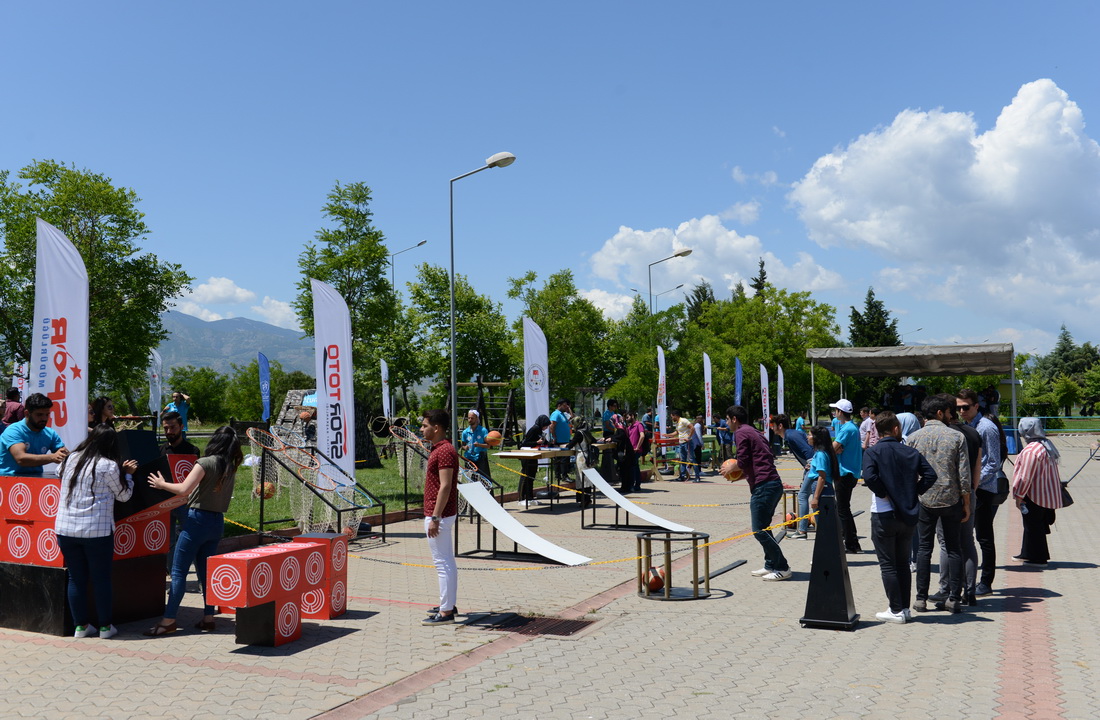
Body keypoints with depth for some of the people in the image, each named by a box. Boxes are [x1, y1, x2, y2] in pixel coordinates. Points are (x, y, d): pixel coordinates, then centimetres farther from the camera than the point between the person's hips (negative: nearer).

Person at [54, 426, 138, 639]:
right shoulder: (109, 466, -9)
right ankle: (105, 626, 13)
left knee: (76, 578, 12)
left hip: (65, 528, 5)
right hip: (96, 530, -5)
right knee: (101, 578, 6)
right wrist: (128, 474, 16)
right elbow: (123, 495, 0)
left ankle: (81, 625, 18)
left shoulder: (71, 459, 6)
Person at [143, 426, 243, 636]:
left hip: (198, 519, -7)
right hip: (217, 522, 7)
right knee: (205, 570, 14)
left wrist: (161, 484, -4)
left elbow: (184, 489, -19)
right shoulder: (231, 468, 8)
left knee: (178, 571, -2)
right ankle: (208, 617, 14)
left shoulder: (206, 462, -12)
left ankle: (168, 620, -2)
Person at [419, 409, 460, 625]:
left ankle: (445, 613, -2)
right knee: (447, 561, 16)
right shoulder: (439, 449, 15)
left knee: (443, 562, -6)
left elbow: (445, 486, -23)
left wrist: (435, 518, -24)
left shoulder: (444, 451, -18)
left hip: (439, 515, -11)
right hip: (437, 514, 11)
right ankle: (449, 605, 25)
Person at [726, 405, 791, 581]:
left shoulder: (741, 433, -6)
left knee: (759, 530, -5)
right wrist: (741, 473, 21)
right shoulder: (754, 432, 22)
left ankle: (782, 568, -2)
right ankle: (771, 565, 20)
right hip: (774, 483, 10)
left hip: (763, 486, -10)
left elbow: (743, 461, -13)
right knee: (763, 528, 17)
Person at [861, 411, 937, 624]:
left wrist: (884, 494, -9)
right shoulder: (911, 452, 3)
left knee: (887, 564, 4)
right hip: (908, 514, 4)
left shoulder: (873, 452, -8)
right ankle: (905, 608, 19)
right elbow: (930, 475, -4)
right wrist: (912, 493, 2)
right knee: (903, 562, 16)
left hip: (884, 515, -4)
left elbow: (869, 477, -24)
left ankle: (896, 610, 6)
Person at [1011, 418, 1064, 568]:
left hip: (1034, 496, -10)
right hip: (1047, 495, 10)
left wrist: (1019, 496, -14)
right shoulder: (1047, 445, 10)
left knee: (1033, 526, 0)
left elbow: (1026, 476, -21)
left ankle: (1038, 558, 7)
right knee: (1032, 525, 18)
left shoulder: (1030, 450, -21)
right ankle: (1027, 554, 27)